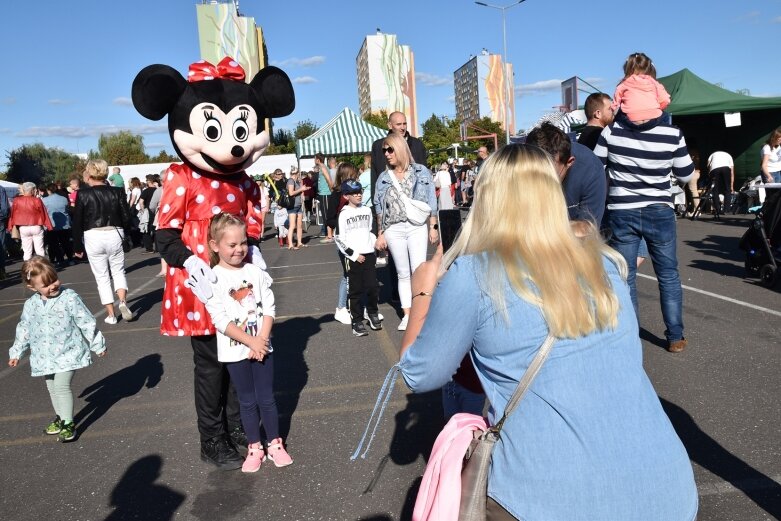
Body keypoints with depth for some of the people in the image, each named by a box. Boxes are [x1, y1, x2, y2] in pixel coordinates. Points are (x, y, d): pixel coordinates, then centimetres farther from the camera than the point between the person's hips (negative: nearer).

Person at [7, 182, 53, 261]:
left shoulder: (17, 201, -4)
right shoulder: (37, 200, -10)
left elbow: (12, 214, 2)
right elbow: (44, 214, -5)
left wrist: (11, 226, 12)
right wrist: (48, 226, 4)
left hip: (23, 228, 2)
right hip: (36, 227, -2)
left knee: (27, 251, 7)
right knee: (39, 250, 5)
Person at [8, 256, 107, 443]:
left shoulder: (69, 298, -13)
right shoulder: (30, 305, 2)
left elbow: (87, 322, -8)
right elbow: (24, 329, 15)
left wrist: (98, 344, -4)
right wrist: (16, 352, 19)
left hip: (67, 353, -5)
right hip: (45, 356, 6)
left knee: (62, 386, -13)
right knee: (52, 387, 16)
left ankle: (68, 423, -1)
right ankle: (60, 417, 35)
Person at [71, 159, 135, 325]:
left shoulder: (83, 194, -6)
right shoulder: (116, 192, -1)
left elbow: (77, 222, -4)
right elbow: (126, 216, 1)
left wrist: (77, 247, 5)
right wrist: (124, 234, 18)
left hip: (93, 237, -1)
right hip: (114, 235, 2)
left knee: (102, 277, 8)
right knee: (118, 272, 16)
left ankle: (111, 314, 10)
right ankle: (123, 301, -9)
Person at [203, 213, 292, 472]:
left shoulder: (256, 272, -1)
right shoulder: (213, 279, -10)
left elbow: (269, 308, 0)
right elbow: (220, 320, -14)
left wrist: (262, 339, -12)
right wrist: (251, 342, -17)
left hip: (261, 346, 2)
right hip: (234, 351, -2)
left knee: (267, 398, 10)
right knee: (247, 401, 11)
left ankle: (275, 444, 25)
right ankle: (254, 448, 26)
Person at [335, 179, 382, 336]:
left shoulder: (367, 211, 10)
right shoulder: (344, 214, -5)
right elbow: (339, 239, -8)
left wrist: (375, 244, 7)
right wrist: (354, 254, -11)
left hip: (369, 254, 4)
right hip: (353, 257, -4)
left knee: (373, 287, 2)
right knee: (356, 291, 2)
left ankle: (372, 313, 24)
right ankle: (357, 322, 10)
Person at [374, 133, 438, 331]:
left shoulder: (421, 172, 3)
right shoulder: (383, 178, 9)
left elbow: (431, 201, 4)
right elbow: (379, 208, 11)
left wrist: (433, 226, 1)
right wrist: (381, 234, 9)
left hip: (417, 227, -2)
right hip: (393, 230, 2)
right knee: (403, 274, 7)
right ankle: (407, 314, 14)